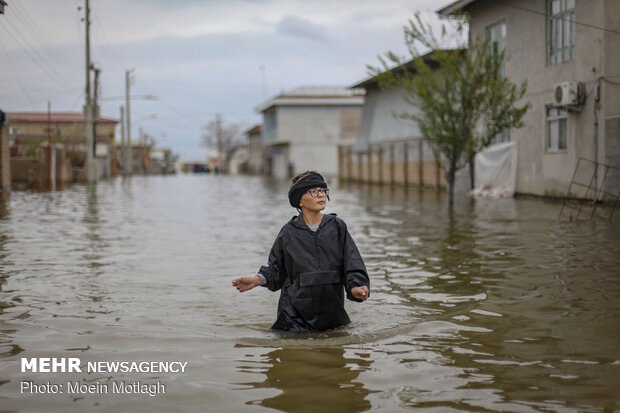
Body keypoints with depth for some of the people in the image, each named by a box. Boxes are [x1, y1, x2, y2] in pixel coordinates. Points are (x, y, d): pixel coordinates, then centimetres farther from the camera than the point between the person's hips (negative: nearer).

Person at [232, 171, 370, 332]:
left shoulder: (337, 227, 3)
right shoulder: (289, 233, 1)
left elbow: (353, 266, -1)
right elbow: (276, 269, 8)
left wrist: (356, 288, -19)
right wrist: (257, 280, -9)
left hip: (331, 311, 1)